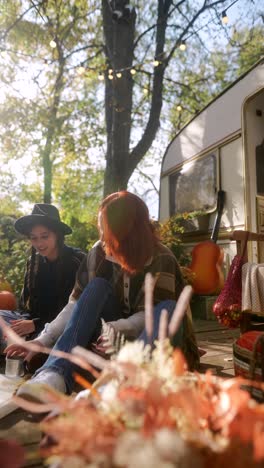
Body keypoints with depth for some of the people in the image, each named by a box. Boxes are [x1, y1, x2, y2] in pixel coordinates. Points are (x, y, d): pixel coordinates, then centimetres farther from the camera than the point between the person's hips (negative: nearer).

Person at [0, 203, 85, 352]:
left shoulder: (77, 261, -12)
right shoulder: (33, 261, 7)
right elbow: (26, 302, 9)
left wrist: (36, 324, -21)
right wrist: (25, 322, -13)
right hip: (34, 319, 6)